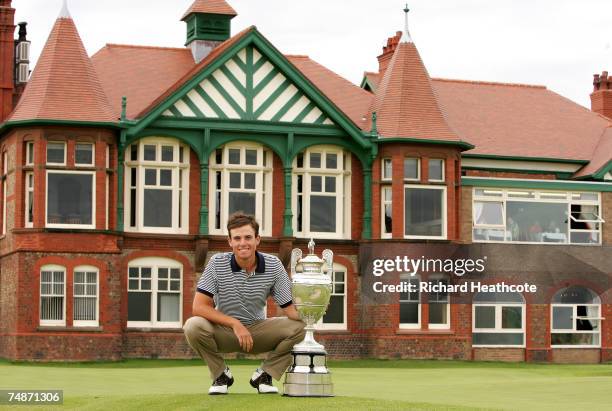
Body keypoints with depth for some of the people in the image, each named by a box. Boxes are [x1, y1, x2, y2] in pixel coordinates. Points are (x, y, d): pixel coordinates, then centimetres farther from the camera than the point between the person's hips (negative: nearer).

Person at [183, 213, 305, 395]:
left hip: (258, 329, 2)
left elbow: (290, 309, -9)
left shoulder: (273, 265, -9)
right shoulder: (217, 263, -14)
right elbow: (199, 306, -19)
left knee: (299, 327, -22)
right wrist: (235, 323, -29)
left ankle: (264, 374, 2)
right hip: (224, 330, -2)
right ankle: (221, 374, -3)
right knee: (193, 326, -32)